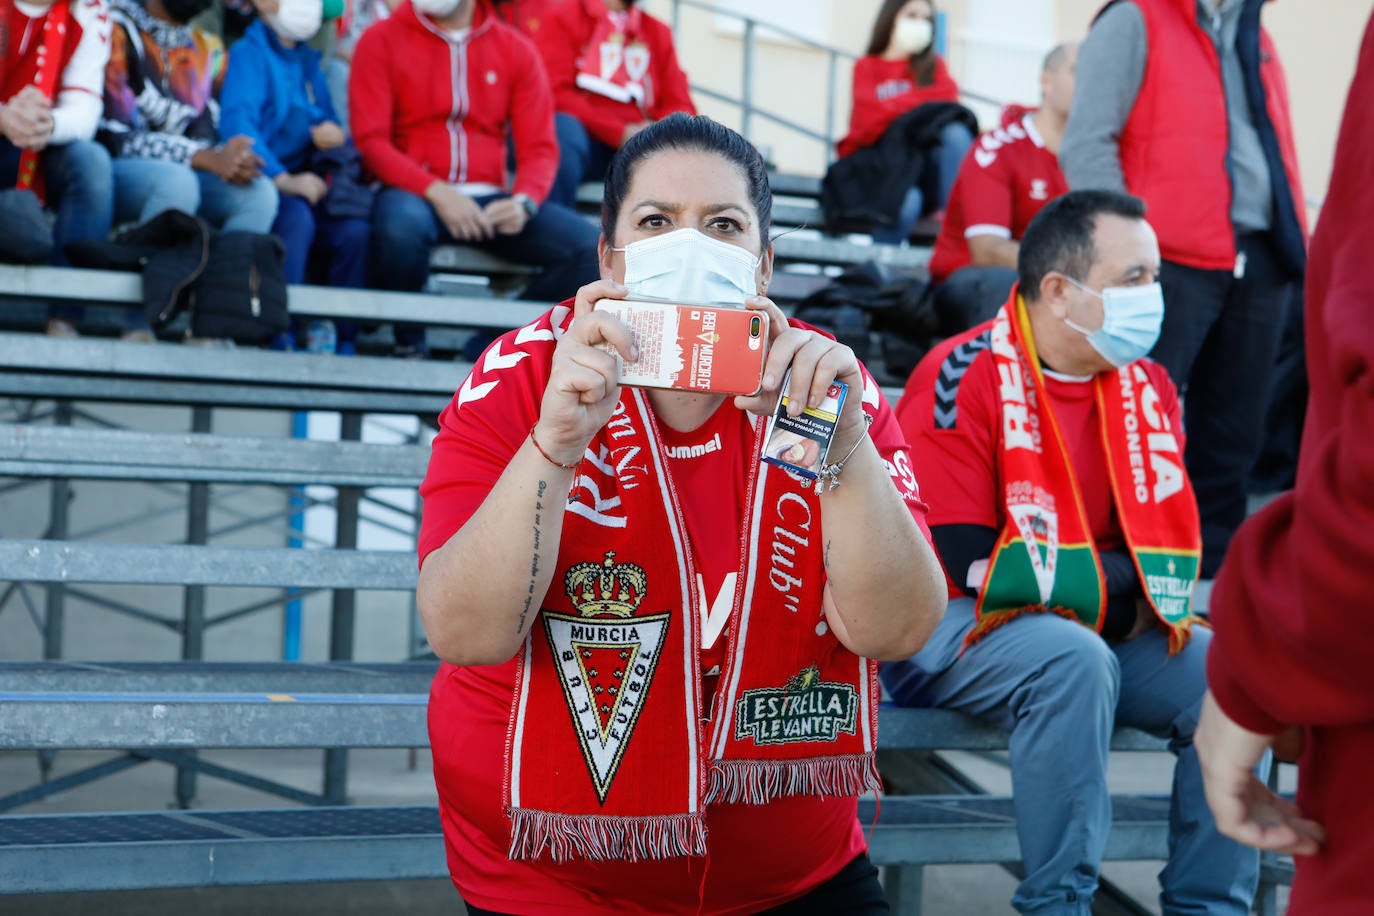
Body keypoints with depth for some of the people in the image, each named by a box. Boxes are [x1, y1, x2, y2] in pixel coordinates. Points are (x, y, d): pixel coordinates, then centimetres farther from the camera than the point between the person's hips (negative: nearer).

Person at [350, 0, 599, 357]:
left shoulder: (515, 49, 10)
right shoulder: (381, 41, 4)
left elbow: (540, 147, 7)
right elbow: (370, 140, -4)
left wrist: (524, 202, -16)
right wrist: (436, 192, -20)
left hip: (490, 200, 3)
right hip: (413, 195, -3)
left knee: (591, 247, -20)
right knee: (403, 224, -40)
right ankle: (409, 345, -12)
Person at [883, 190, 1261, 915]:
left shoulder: (1148, 387, 6)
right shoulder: (964, 378, -15)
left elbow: (1171, 543, 6)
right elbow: (972, 565, -20)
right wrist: (1116, 582, -13)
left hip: (1096, 630, 7)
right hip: (952, 630, -7)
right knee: (1075, 661, -34)